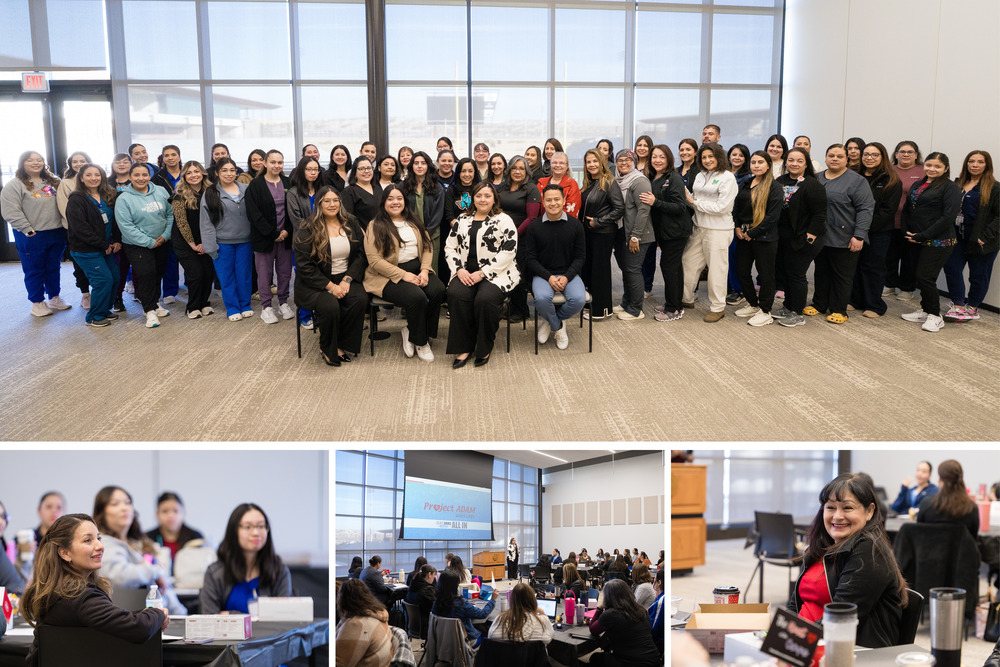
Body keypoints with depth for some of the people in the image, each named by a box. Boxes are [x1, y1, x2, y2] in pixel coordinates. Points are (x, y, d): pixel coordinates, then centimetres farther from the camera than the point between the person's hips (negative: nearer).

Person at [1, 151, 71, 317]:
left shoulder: (53, 182, 11)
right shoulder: (14, 185, -7)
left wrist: (64, 225, 5)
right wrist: (28, 230, -17)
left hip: (57, 234, 5)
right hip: (32, 237, -5)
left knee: (54, 268, 15)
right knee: (34, 271, 5)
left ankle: (54, 298, 29)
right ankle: (38, 303, 16)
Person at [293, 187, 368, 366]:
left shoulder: (351, 223, 8)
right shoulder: (307, 230, -5)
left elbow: (360, 253, 5)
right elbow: (304, 266, -10)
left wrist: (347, 279, -11)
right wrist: (330, 286, -17)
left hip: (345, 278, 4)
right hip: (315, 283, -3)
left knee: (360, 299, -28)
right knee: (330, 305, -33)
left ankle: (341, 345, -11)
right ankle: (328, 349, -6)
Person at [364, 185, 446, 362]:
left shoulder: (414, 223, 17)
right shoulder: (376, 227, -1)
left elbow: (427, 248, 12)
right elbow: (374, 260, -10)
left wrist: (425, 270, -9)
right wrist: (403, 275, -17)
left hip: (417, 270, 5)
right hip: (389, 276, -5)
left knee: (438, 290, -25)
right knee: (417, 297, -32)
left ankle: (412, 331, -6)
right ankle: (420, 341, -8)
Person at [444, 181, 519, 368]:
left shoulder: (503, 220, 2)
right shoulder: (462, 221, 18)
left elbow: (508, 251, -8)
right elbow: (450, 247, 16)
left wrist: (482, 273, -14)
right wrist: (459, 270, -4)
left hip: (495, 274, -4)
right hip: (466, 273, 4)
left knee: (485, 299, -33)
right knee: (456, 294, -28)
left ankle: (484, 349, -11)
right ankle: (463, 347, -18)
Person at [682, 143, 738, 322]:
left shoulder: (727, 177, -10)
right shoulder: (700, 176, 12)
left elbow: (721, 207, -17)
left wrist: (695, 202, -12)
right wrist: (687, 195, -5)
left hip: (718, 230, -7)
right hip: (699, 227, 7)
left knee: (716, 269, 0)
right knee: (689, 262, 12)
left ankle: (718, 307, 12)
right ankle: (687, 299, 28)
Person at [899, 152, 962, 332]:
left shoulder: (950, 188, -8)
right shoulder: (917, 185, 15)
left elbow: (948, 217, -16)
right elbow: (906, 210, 18)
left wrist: (923, 235, -17)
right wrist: (906, 232, 1)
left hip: (938, 242, -7)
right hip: (918, 241, 7)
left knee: (925, 277, -8)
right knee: (920, 277, 11)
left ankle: (935, 316, 6)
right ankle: (925, 311, 26)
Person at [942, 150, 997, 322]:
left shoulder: (994, 188, -5)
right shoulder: (958, 184, 10)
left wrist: (985, 237, -17)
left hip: (980, 240, -4)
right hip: (959, 237, 5)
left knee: (978, 275, 5)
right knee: (951, 268, -3)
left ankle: (972, 308, 21)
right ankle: (958, 306, 7)